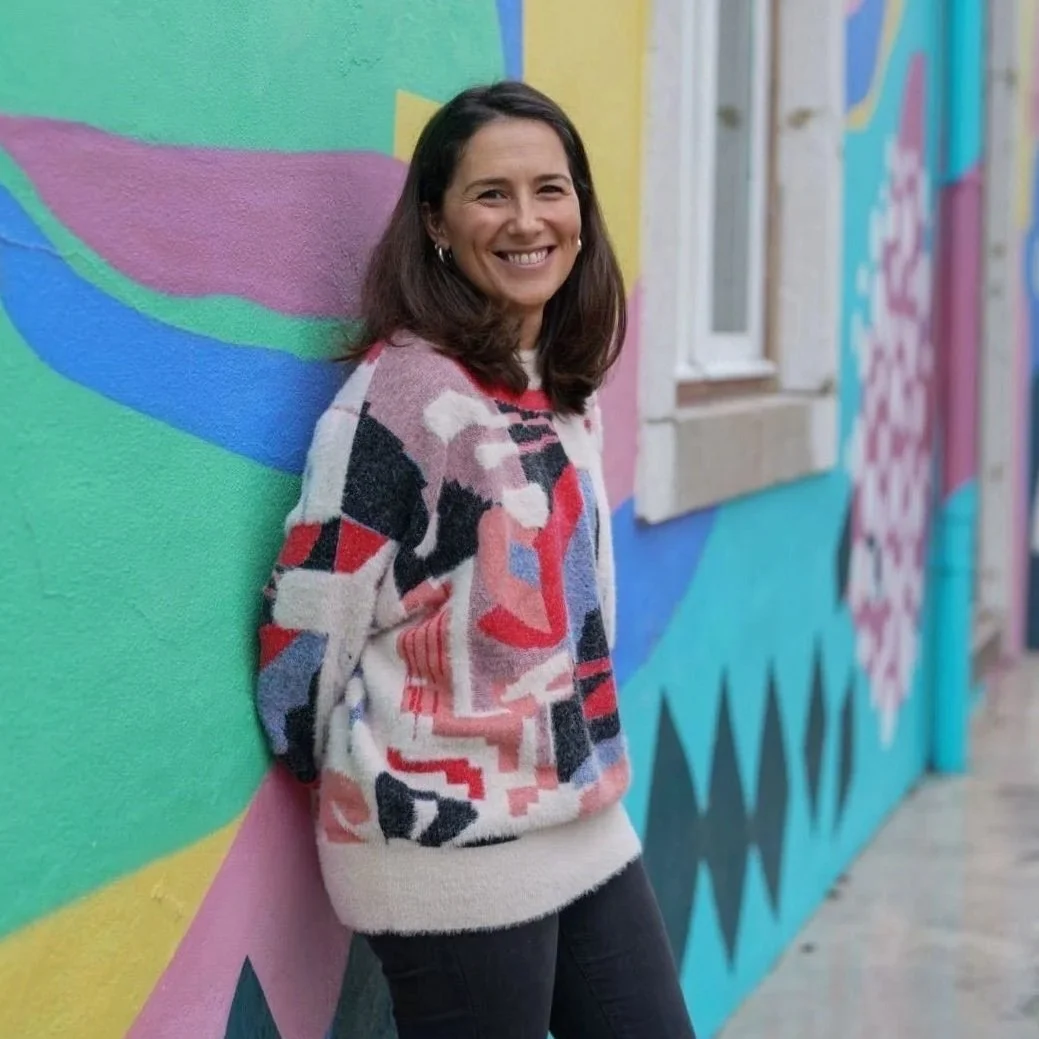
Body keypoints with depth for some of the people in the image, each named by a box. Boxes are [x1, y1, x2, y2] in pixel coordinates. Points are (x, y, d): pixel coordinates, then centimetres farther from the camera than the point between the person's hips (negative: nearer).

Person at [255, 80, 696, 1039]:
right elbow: (306, 621, -15)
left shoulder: (571, 386, 7)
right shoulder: (404, 392, -16)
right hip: (452, 854, -7)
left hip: (589, 824, 7)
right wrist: (361, 781, -2)